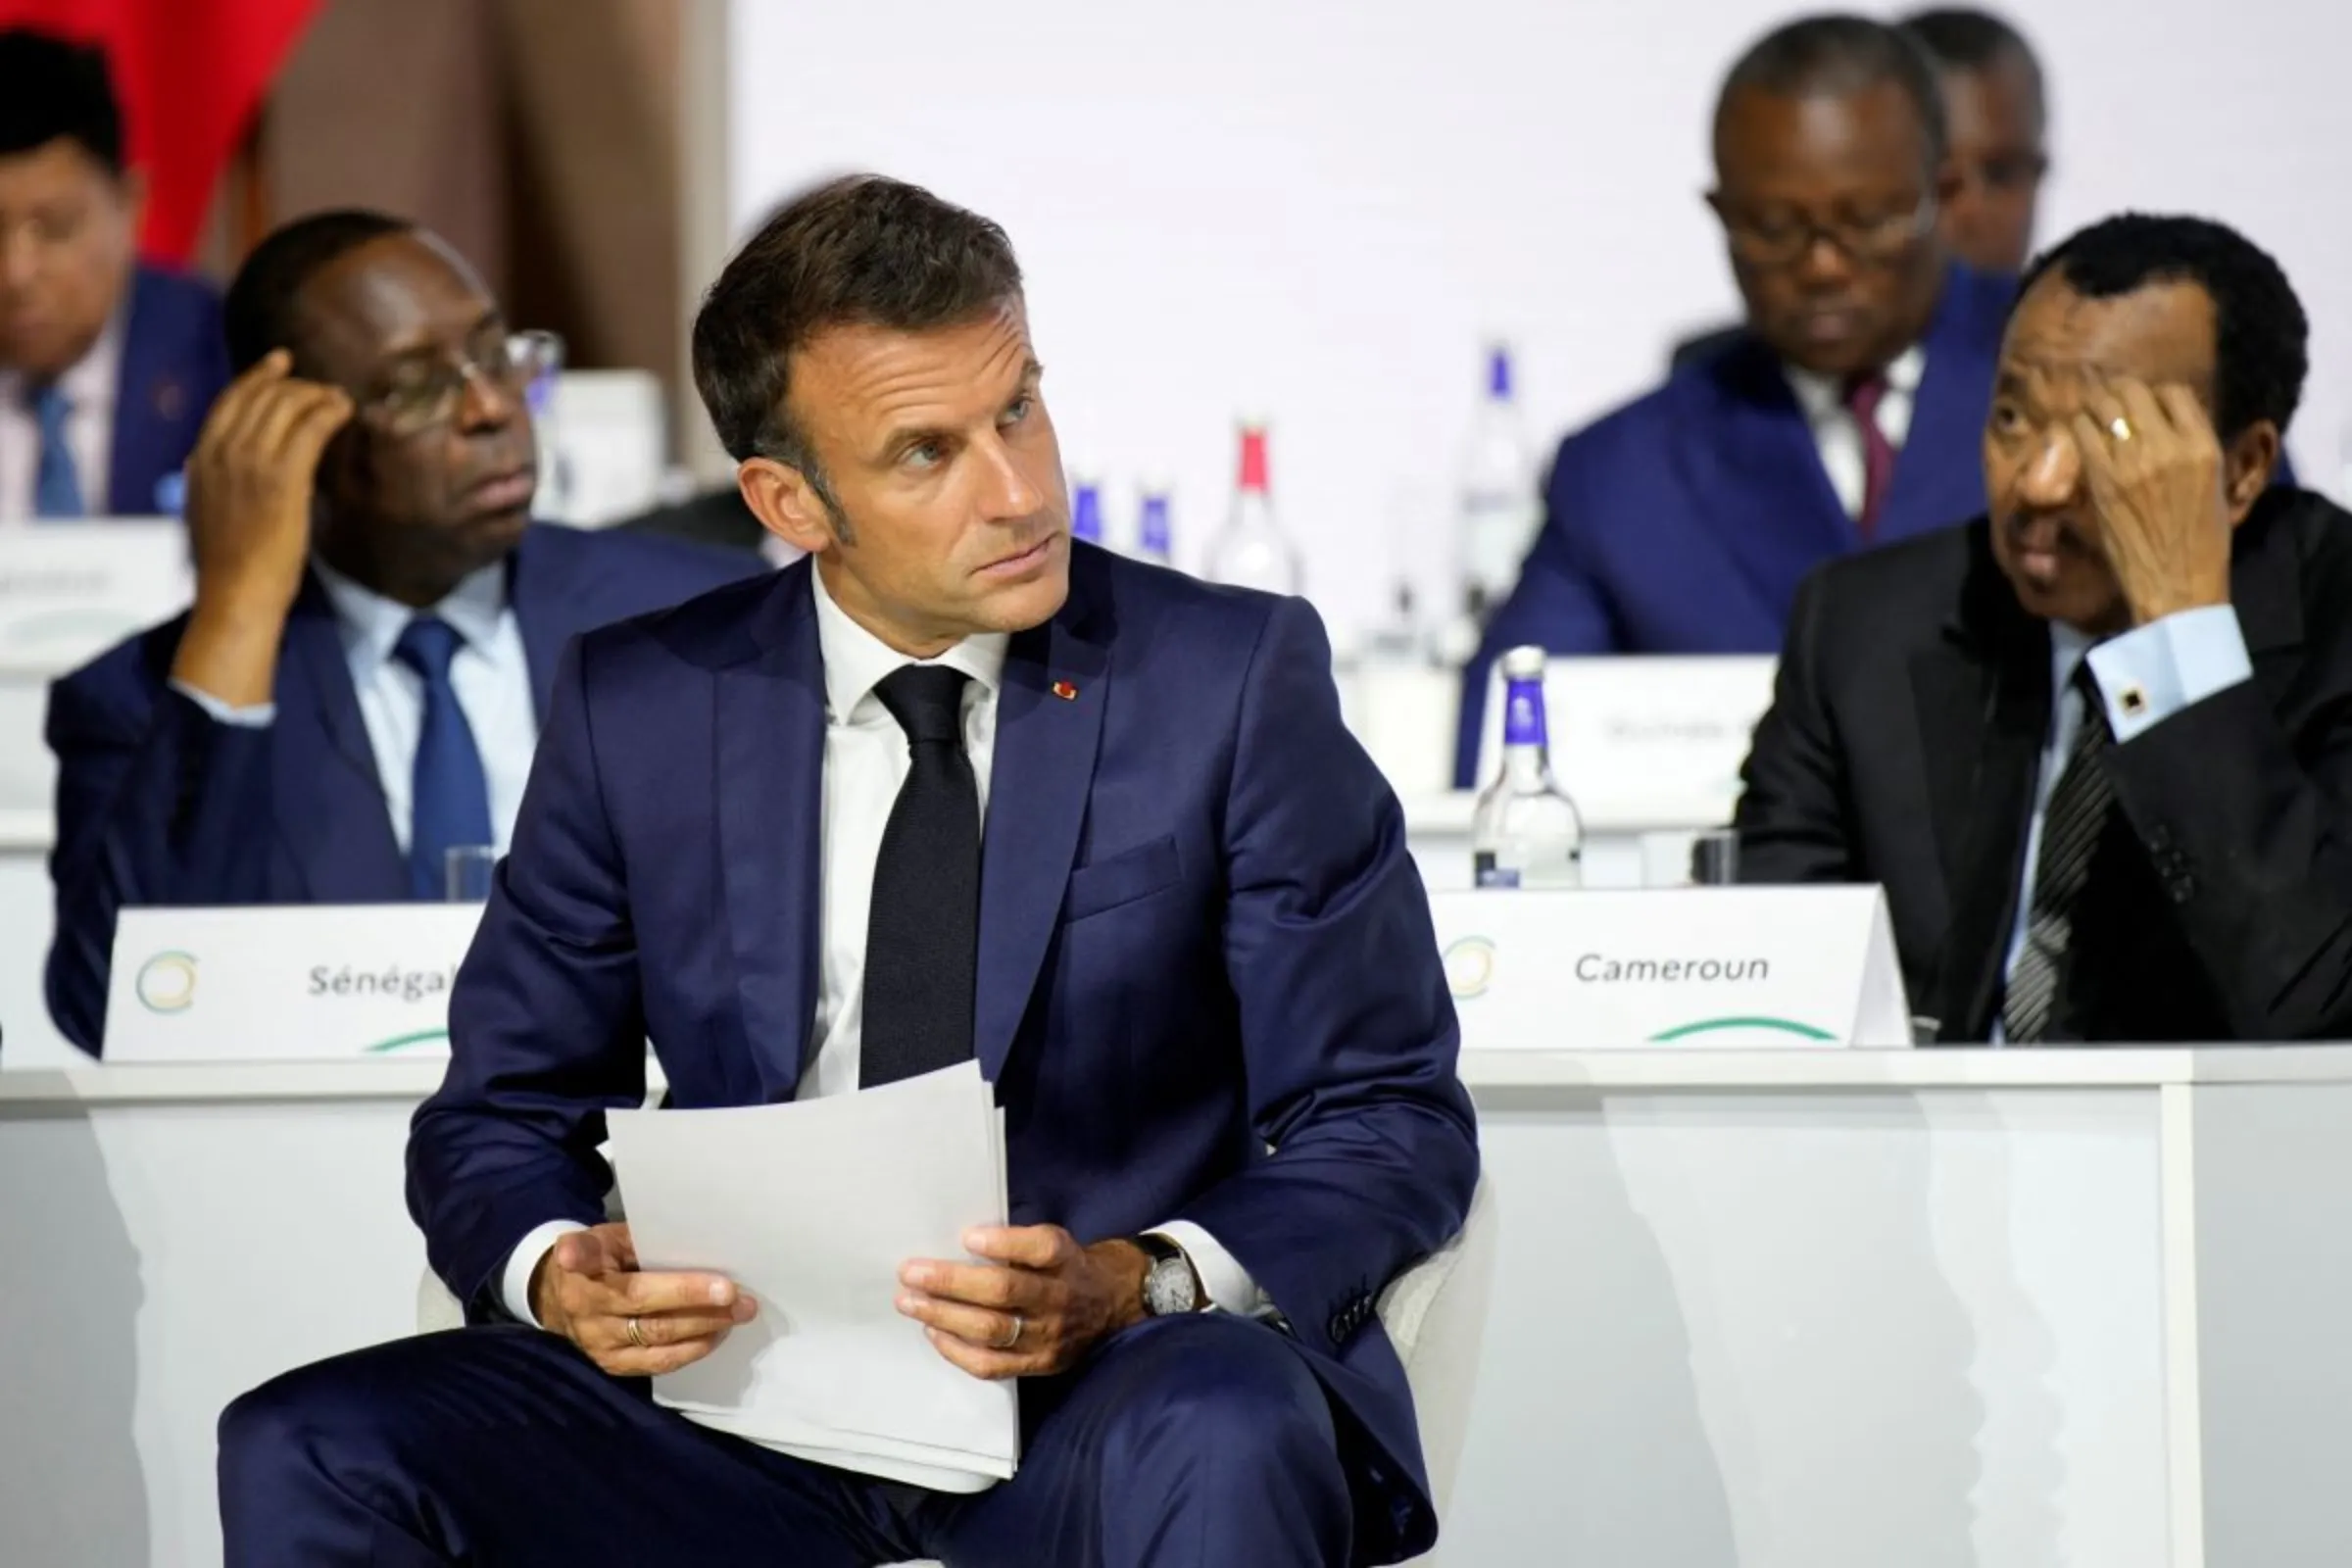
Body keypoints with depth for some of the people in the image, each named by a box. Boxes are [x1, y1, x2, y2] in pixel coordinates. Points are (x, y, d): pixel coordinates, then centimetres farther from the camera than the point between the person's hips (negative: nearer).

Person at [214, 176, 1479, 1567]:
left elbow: (1392, 1125, -2)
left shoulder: (1234, 679, -2)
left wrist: (1133, 1285, -21)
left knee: (1218, 1436, -38)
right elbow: (501, 1120, 12)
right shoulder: (642, 711, 5)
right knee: (305, 1455, -21)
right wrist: (558, 1274, -13)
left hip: (1105, 1400, -3)